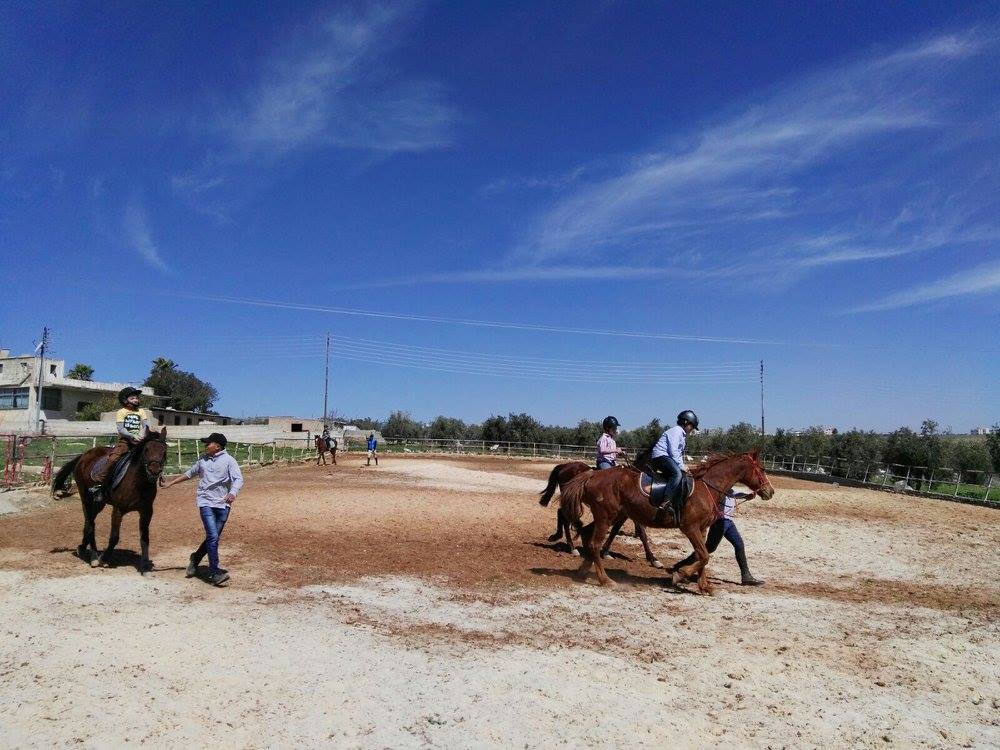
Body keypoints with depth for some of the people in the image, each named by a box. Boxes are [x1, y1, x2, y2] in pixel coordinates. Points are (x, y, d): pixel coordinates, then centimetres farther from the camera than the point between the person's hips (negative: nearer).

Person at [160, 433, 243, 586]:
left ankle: (196, 558, 37)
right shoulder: (203, 460, 10)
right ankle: (214, 572, -5)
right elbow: (189, 473, 25)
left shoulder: (229, 460, -4)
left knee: (213, 538, 10)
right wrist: (170, 483, 23)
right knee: (213, 536, -11)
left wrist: (233, 493, -33)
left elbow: (238, 479, -15)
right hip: (206, 502, 1)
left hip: (223, 504, -1)